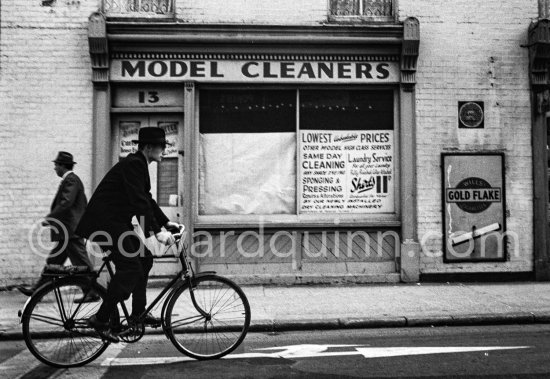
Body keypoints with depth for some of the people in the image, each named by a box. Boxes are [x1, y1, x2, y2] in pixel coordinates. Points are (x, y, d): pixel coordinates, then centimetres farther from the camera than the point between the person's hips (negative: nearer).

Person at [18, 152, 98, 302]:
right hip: (67, 231, 10)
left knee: (81, 264, -4)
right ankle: (37, 290, 20)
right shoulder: (71, 179, 18)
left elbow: (66, 203, -24)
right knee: (53, 261, 14)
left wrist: (49, 218, -18)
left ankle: (92, 293, 2)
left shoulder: (71, 180, -13)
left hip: (71, 231, -10)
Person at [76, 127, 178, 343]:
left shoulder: (138, 164, 15)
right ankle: (101, 319, -6)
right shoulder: (133, 164, -16)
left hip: (115, 220, 10)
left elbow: (147, 199, 22)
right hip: (105, 221, -10)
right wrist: (156, 232, -27)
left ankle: (138, 312, 18)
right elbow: (139, 202, -25)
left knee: (144, 258, 10)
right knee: (130, 267, -15)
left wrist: (166, 222, 17)